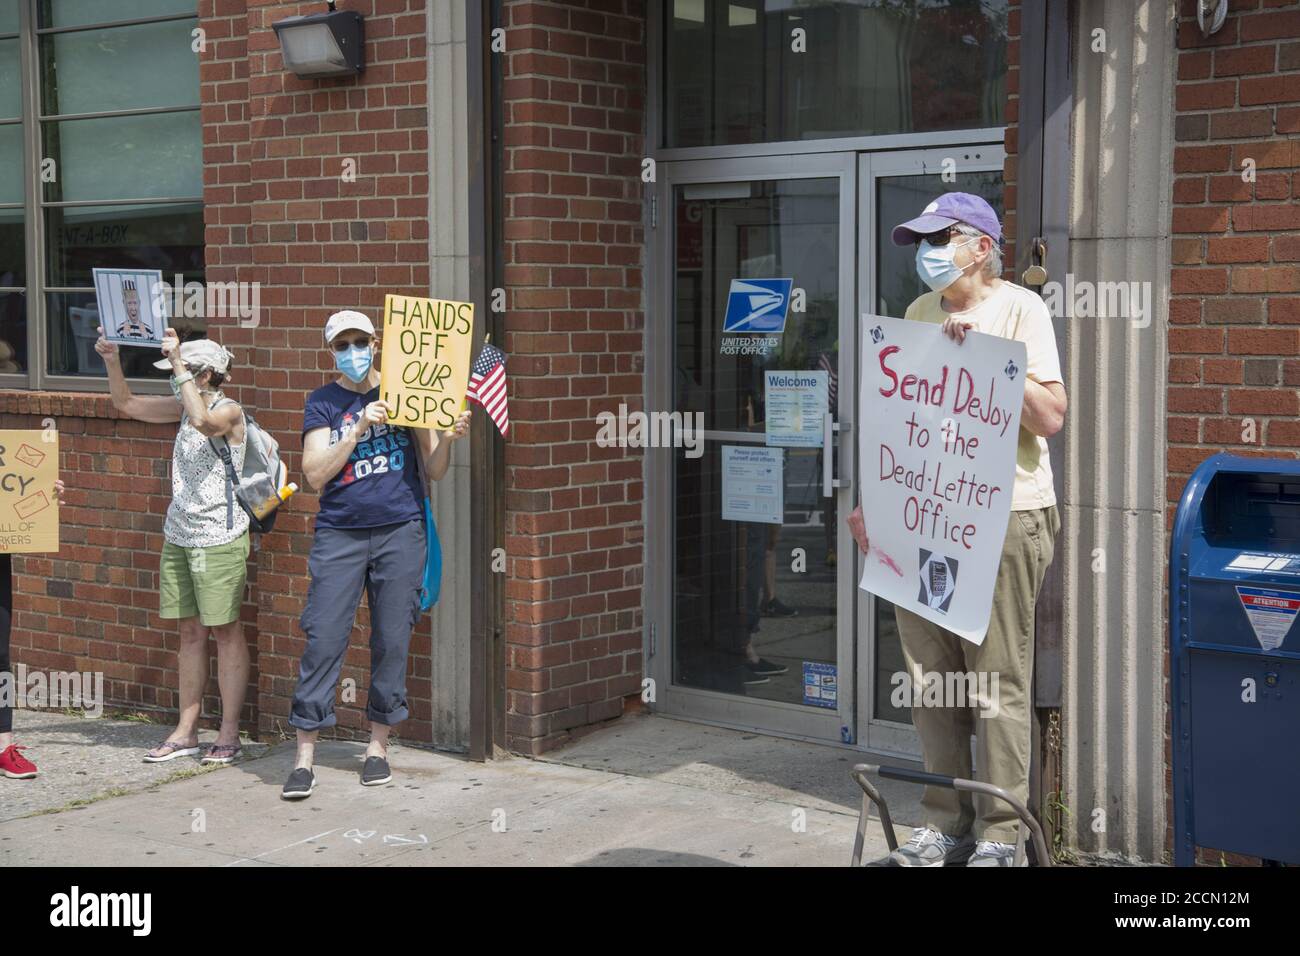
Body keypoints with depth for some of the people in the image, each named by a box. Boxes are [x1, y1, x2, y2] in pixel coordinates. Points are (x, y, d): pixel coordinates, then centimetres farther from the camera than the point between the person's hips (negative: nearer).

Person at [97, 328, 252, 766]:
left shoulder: (229, 410, -11)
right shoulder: (183, 406, 11)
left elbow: (202, 421, -33)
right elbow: (126, 404, 16)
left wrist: (178, 363, -28)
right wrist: (111, 361, 1)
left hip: (219, 538, -7)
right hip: (178, 534, 7)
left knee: (225, 631, 0)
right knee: (190, 632, 10)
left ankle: (229, 733, 6)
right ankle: (186, 731, 15)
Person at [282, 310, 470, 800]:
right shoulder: (322, 403, 6)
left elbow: (433, 470, 9)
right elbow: (316, 474, -7)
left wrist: (447, 438, -11)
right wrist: (359, 428, -17)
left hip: (400, 531, 1)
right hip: (339, 534, -1)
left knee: (392, 640, 3)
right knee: (323, 640, -6)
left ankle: (378, 745, 17)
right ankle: (304, 757, -1)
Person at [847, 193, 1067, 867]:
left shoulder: (1019, 308, -3)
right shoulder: (918, 316, 15)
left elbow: (1051, 417, -11)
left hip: (1004, 516, -6)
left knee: (998, 678, -2)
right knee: (930, 675, 8)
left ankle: (998, 835, 8)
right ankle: (946, 825, 19)